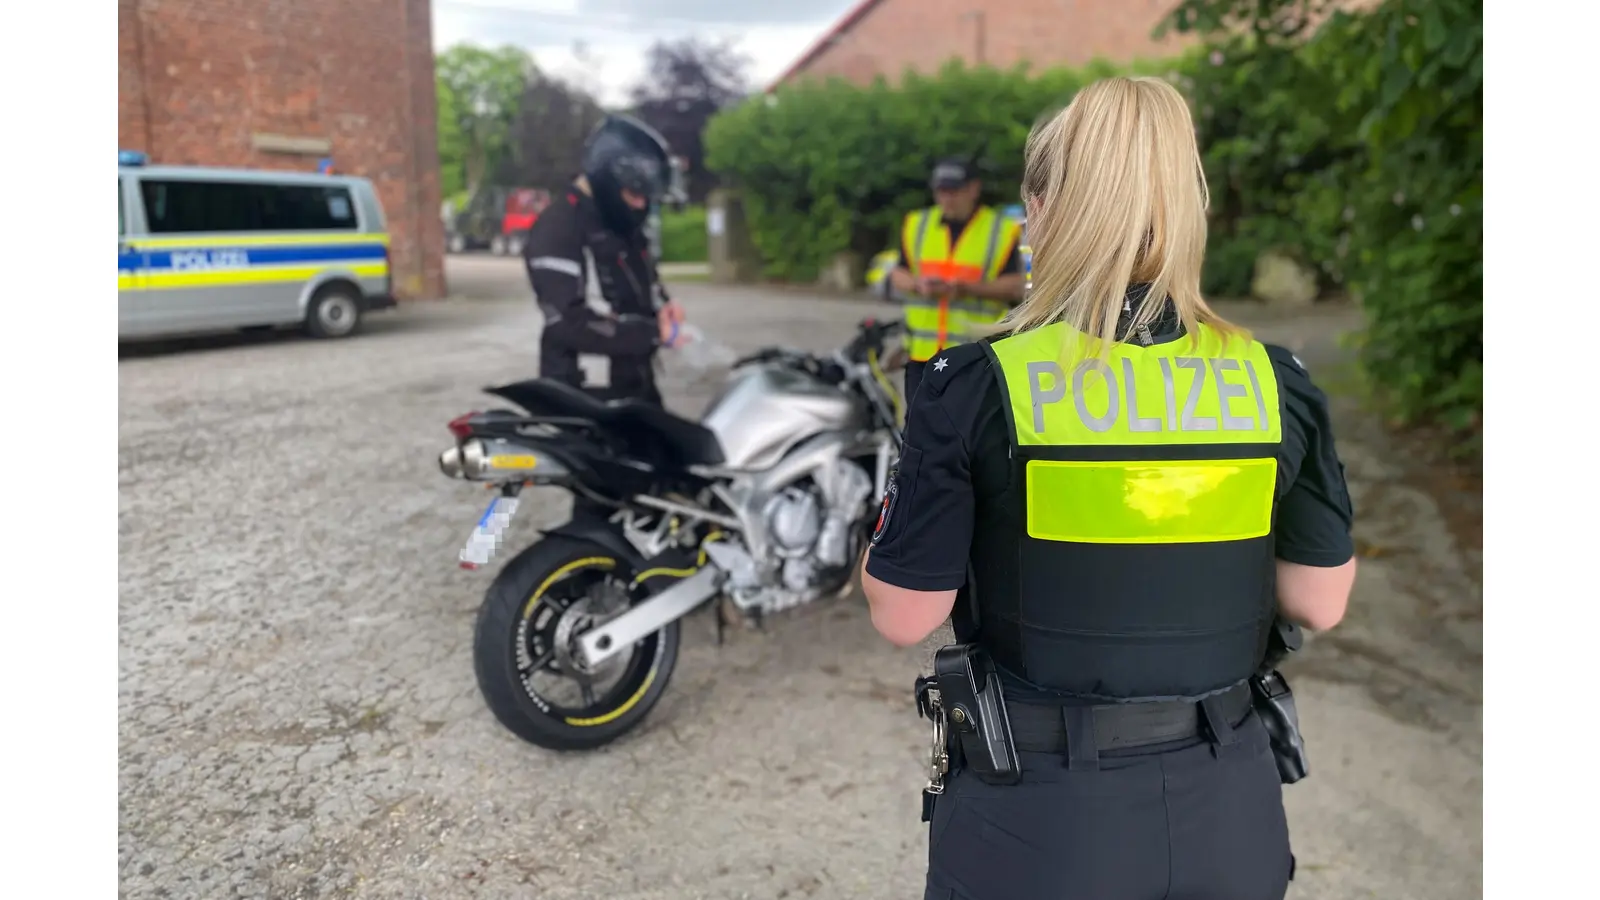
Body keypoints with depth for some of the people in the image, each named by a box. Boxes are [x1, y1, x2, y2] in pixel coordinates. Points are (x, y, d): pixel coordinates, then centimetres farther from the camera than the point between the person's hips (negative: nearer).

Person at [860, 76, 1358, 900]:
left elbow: (904, 616, -11)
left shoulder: (979, 384, -16)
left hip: (1038, 824, -2)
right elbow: (1321, 601, 1)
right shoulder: (1273, 380, -6)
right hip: (1229, 808, 3)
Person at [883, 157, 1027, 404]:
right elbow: (896, 276, 14)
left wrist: (966, 288, -19)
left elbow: (1014, 286, -4)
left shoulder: (1002, 230, 1)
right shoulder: (916, 224, 13)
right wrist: (918, 285, -10)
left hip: (977, 355, -3)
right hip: (922, 352, 4)